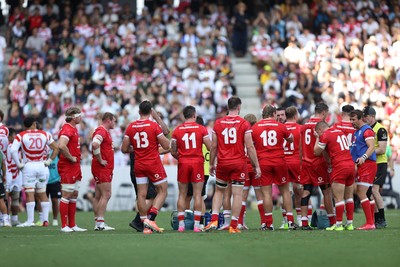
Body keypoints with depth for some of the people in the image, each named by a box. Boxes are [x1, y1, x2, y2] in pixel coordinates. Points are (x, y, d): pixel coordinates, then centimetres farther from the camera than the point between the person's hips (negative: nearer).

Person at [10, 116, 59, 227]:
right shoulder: (44, 135, 5)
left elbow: (13, 150, -15)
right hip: (42, 166, 3)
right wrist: (49, 161, 8)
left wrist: (19, 164, -7)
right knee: (42, 193, 11)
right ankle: (45, 219, 9)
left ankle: (30, 220, -7)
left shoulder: (21, 136, -3)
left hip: (28, 167, -3)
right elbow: (56, 148, 6)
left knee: (29, 193, -3)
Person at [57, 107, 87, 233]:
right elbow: (61, 146, -32)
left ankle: (72, 225, 16)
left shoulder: (74, 129, 16)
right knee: (66, 196, -6)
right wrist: (71, 158, -21)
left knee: (74, 195, 12)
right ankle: (64, 226, -3)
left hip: (75, 167, 10)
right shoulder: (67, 129, -16)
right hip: (68, 167, -10)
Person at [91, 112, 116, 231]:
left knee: (99, 196, 10)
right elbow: (95, 144, -31)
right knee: (106, 195, -12)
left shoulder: (105, 132, 19)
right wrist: (100, 160, -22)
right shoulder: (101, 131, -14)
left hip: (105, 169, 10)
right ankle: (100, 223, -14)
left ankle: (98, 222, 13)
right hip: (102, 168, -10)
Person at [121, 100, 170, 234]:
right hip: (154, 163, -4)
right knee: (162, 191, 6)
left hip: (139, 164, 4)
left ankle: (145, 225, 5)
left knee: (141, 194, 6)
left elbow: (124, 149, 4)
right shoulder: (154, 126, -10)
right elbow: (166, 146, -8)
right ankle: (151, 218, -10)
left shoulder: (131, 127, 2)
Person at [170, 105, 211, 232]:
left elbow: (173, 152, 4)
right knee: (197, 194, 0)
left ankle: (181, 224, 5)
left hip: (183, 164, 2)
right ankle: (196, 224, -4)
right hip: (197, 162, -2)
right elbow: (210, 148, -3)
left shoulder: (177, 130, 3)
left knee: (182, 195, 7)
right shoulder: (201, 129, -2)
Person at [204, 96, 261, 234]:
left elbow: (214, 146, 5)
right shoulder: (244, 124, -5)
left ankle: (213, 221, 4)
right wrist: (256, 166, -1)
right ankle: (233, 226, -1)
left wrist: (211, 164, 17)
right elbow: (250, 147, -7)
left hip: (222, 163, 3)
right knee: (237, 194, 1)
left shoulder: (218, 123, 3)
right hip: (239, 163, -3)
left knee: (219, 191, 18)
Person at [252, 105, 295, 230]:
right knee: (285, 191, 9)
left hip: (263, 162, 0)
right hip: (279, 162, 0)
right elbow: (291, 139, 17)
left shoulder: (255, 127, 2)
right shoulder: (280, 126, 2)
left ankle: (269, 223, -2)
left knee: (266, 193, 0)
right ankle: (290, 221, 8)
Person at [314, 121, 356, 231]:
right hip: (351, 164, 7)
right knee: (349, 196, 11)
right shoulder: (341, 132, 19)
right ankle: (350, 223, 12)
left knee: (338, 198, -4)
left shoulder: (325, 135, -3)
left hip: (339, 167, -7)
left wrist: (317, 138, 16)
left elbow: (317, 152, 5)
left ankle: (338, 224, -4)